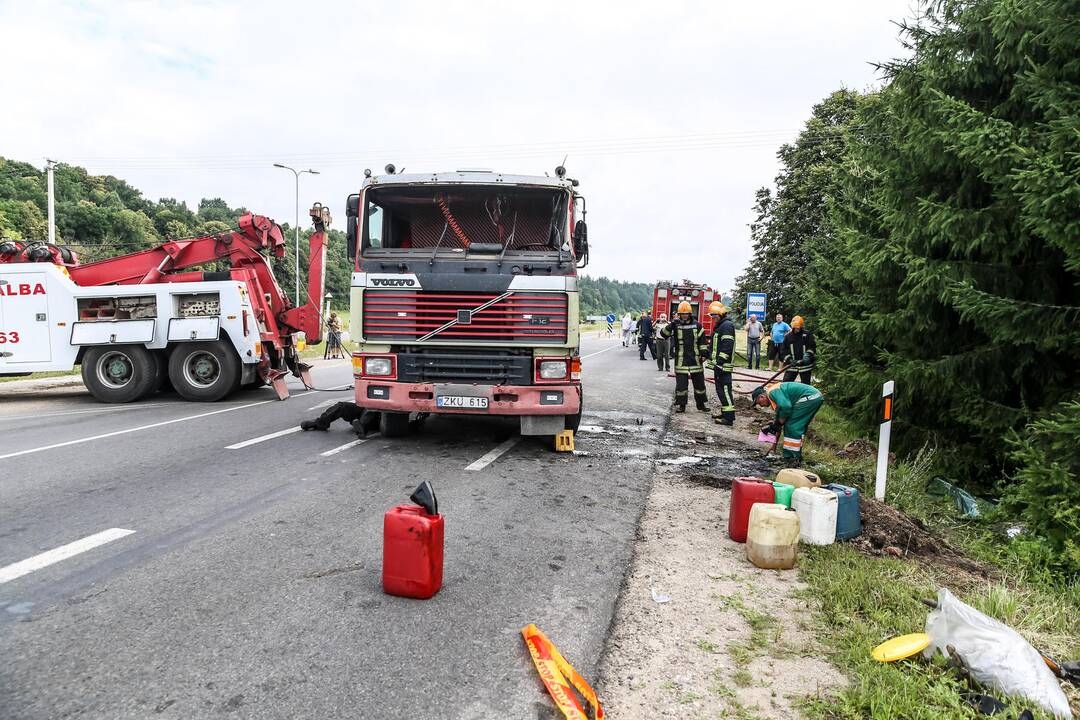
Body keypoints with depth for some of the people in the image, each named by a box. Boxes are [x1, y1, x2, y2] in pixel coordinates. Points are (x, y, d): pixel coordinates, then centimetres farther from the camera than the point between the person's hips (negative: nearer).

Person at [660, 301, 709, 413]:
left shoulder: (697, 325, 4)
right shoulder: (675, 325, -1)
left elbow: (702, 340, 8)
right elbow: (664, 334, -11)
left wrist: (703, 352, 2)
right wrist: (671, 325, -25)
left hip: (695, 358, 2)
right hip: (681, 359, -2)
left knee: (699, 382, 10)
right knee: (681, 383, 1)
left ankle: (702, 404, 24)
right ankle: (680, 405, 12)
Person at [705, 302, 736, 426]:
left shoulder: (727, 325, -13)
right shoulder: (719, 326, 20)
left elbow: (726, 346, -21)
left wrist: (719, 362, -23)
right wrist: (709, 356, 25)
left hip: (723, 365, -11)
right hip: (718, 364, 11)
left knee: (725, 390, -11)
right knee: (721, 389, 16)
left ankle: (729, 418, -11)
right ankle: (725, 413, 24)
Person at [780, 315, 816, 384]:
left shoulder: (807, 334, -2)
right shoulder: (788, 336, 1)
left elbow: (813, 347, -1)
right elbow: (783, 351, 0)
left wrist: (808, 355, -19)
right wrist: (789, 360, -14)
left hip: (805, 365, -1)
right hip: (792, 365, 1)